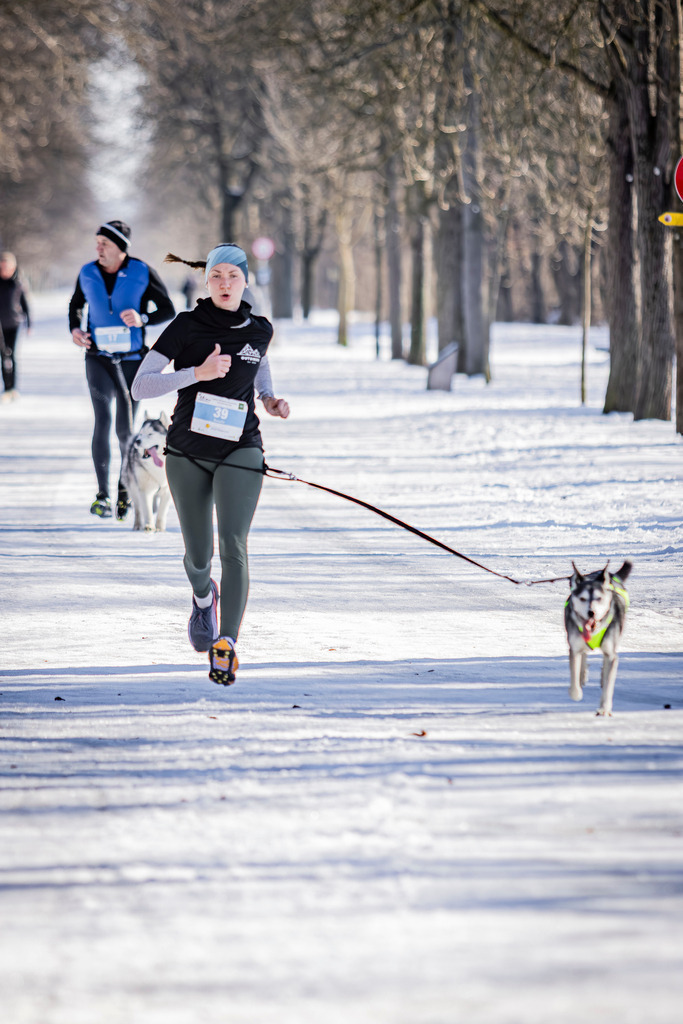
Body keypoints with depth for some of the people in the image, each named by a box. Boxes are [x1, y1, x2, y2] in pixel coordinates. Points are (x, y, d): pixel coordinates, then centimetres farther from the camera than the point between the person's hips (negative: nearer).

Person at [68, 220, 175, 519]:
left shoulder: (142, 274, -6)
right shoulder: (87, 274, 1)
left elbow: (168, 310, -2)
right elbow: (76, 304, 19)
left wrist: (142, 319, -21)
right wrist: (75, 329, -1)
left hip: (132, 360, -1)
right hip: (99, 358, 1)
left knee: (126, 429, 3)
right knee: (103, 420, -14)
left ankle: (124, 491, 21)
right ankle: (102, 493, -11)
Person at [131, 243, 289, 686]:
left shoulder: (259, 330, 3)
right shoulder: (187, 327, -6)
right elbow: (140, 387, -11)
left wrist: (270, 399, 7)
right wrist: (198, 373, -23)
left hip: (240, 450, 0)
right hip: (189, 452, 0)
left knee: (233, 544, -19)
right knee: (198, 556, 9)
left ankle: (226, 645, -26)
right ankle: (204, 597, 45)